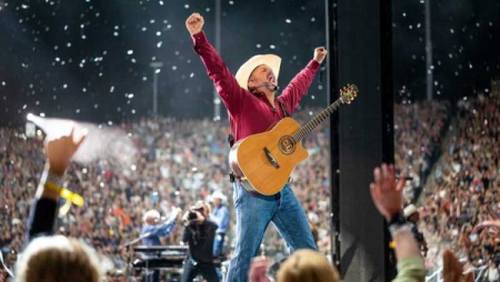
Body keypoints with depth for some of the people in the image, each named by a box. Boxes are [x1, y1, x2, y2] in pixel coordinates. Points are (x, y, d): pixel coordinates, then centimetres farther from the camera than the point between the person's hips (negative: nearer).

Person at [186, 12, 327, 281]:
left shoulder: (283, 105, 17)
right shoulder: (242, 102, -1)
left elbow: (298, 85, 39)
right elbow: (218, 71, -12)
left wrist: (315, 63, 52)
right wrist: (199, 37, -23)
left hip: (281, 188, 7)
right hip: (253, 189, -7)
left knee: (306, 249, 7)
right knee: (245, 255, -9)